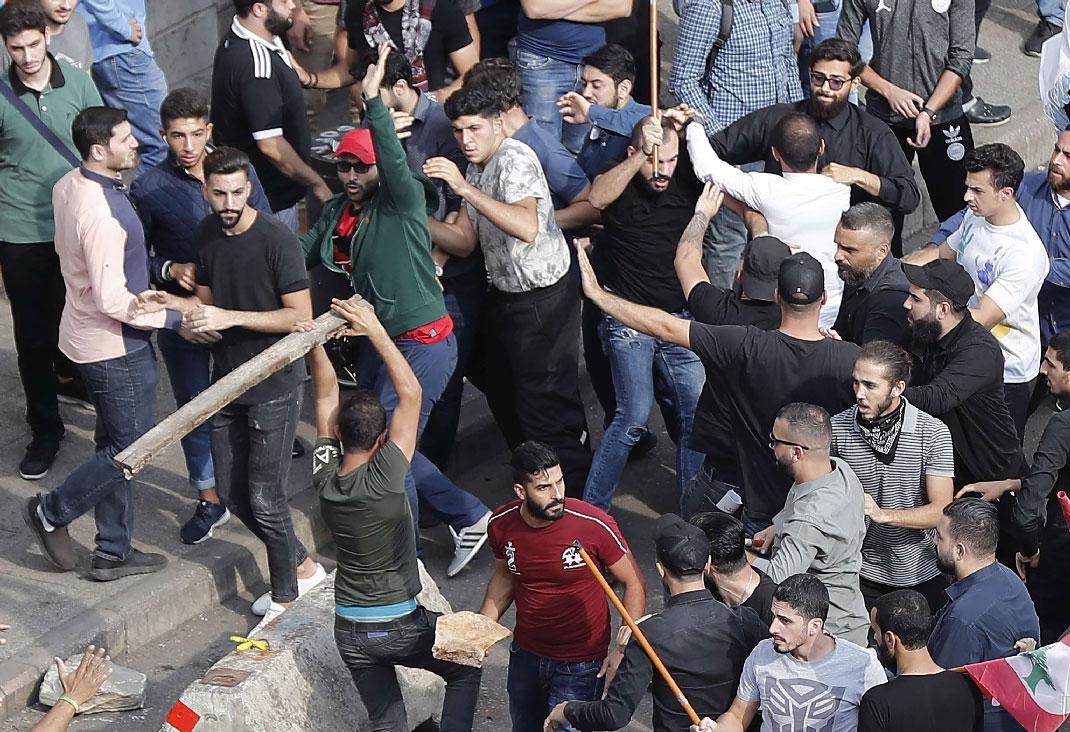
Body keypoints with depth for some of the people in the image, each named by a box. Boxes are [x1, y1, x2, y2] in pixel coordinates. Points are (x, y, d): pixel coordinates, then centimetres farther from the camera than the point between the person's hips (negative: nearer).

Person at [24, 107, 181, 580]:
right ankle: (52, 513, 21)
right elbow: (111, 301, -28)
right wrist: (175, 318, -18)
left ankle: (113, 553, 28)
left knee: (115, 445, 18)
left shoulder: (68, 186, 0)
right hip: (116, 346, -9)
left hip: (85, 336, 9)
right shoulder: (102, 212, -30)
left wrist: (135, 292, 10)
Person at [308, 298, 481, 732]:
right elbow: (411, 393, -20)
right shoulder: (384, 479, -23)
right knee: (466, 667, 21)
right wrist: (375, 331, -19)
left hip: (350, 631, 5)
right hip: (401, 626, -5)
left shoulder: (324, 478, -9)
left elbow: (326, 397, 0)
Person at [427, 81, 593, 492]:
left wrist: (465, 188, -40)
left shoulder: (515, 159, -22)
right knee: (502, 393, 20)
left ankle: (577, 495, 9)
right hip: (505, 295, 10)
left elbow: (527, 228, -39)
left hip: (543, 300, -10)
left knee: (543, 403, -5)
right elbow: (466, 238, 7)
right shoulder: (476, 168, 8)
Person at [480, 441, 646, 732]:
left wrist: (623, 650, -21)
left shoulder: (595, 525, -25)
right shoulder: (502, 524, -12)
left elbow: (634, 585, -12)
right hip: (525, 654, 5)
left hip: (580, 665, -5)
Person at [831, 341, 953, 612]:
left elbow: (941, 511, -16)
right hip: (863, 572, 1)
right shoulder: (838, 428, -8)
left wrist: (883, 514, -29)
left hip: (922, 572, -1)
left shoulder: (933, 433, -13)